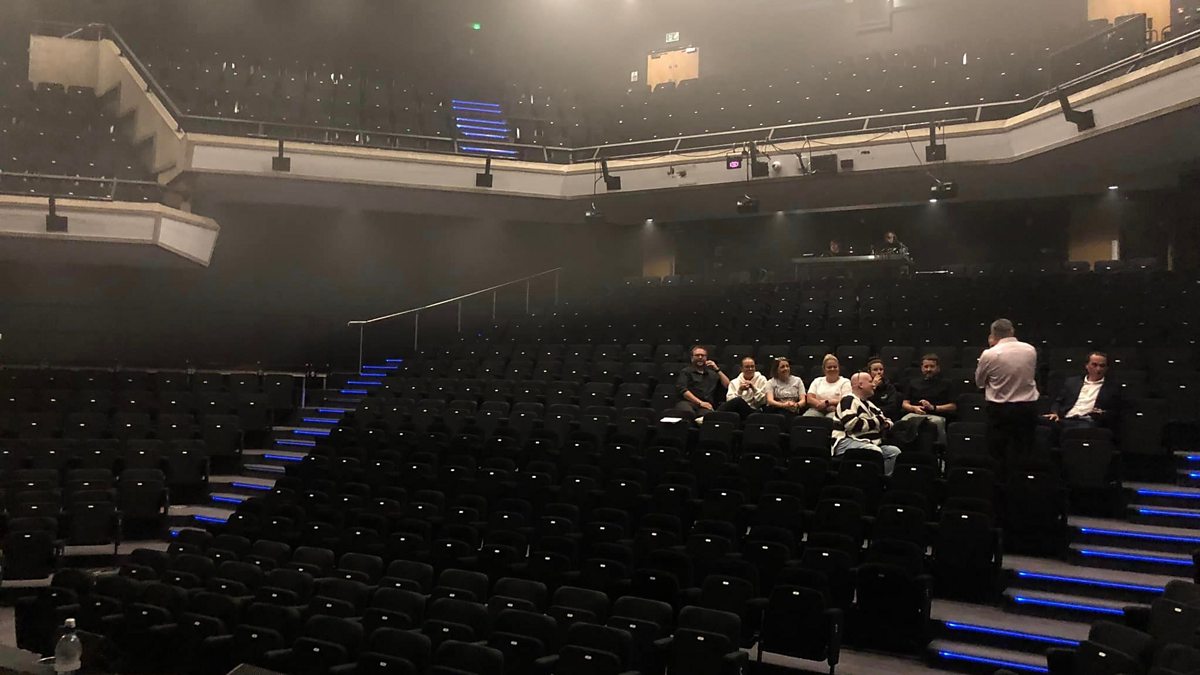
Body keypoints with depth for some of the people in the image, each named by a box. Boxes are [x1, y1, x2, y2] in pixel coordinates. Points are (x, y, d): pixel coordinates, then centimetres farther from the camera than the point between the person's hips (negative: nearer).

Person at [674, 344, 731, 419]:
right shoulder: (685, 372, 20)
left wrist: (717, 370, 12)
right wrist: (700, 402, -8)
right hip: (688, 403, -2)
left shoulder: (712, 374, 31)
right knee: (687, 412, -41)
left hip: (706, 407, 2)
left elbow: (728, 385, 18)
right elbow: (682, 390, 2)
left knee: (707, 414, -38)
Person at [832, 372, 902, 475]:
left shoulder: (869, 404, 24)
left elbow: (888, 421, 33)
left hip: (868, 443, 10)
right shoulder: (849, 400, -6)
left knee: (895, 451, -3)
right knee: (876, 451, -33)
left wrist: (886, 423, 5)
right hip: (847, 442, -10)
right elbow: (851, 424, -21)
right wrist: (876, 421, -10)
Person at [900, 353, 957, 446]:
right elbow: (904, 404, 23)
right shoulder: (914, 383, 30)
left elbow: (953, 407, 10)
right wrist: (914, 408, -1)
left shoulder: (945, 383, 21)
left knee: (937, 421, -41)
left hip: (936, 415, -2)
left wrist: (933, 407, -4)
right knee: (903, 421, -35)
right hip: (915, 414, 2)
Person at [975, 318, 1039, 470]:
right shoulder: (1030, 350, -2)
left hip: (1000, 409, -3)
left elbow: (979, 382, 2)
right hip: (1029, 406, 4)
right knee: (1025, 453, 12)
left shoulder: (989, 354, -13)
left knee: (998, 455, 6)